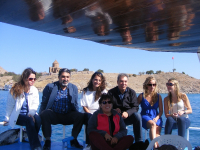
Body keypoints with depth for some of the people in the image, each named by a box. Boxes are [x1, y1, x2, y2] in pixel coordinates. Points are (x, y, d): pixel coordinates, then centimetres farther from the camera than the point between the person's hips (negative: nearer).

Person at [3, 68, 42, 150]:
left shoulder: (35, 90, 6)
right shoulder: (15, 90, -4)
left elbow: (35, 104, -1)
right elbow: (10, 106, 2)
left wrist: (31, 113, -20)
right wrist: (7, 119, 2)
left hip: (30, 115, 3)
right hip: (17, 116, -3)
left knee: (38, 119, -32)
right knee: (29, 120, -34)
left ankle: (32, 141, -17)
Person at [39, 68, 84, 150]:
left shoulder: (74, 88, 8)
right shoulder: (50, 87, 2)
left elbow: (75, 105, 11)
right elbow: (44, 103, 1)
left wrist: (77, 114, -6)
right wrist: (41, 115, -15)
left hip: (68, 116, 2)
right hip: (53, 115, -2)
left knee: (81, 116, -23)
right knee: (44, 114, -32)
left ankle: (74, 140, -3)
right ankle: (47, 141, -16)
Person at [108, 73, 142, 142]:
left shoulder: (132, 92, 6)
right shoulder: (111, 92, 4)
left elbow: (136, 107, -3)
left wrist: (127, 113, -24)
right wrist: (114, 110, -24)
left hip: (128, 117, 1)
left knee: (137, 115, -29)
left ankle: (139, 141, -19)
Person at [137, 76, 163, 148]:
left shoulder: (158, 96, 12)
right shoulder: (142, 96, 6)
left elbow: (161, 111, 12)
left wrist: (156, 118, -7)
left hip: (156, 117, 3)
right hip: (145, 116, -3)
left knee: (157, 131, -28)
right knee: (152, 124, -36)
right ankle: (155, 145, -44)